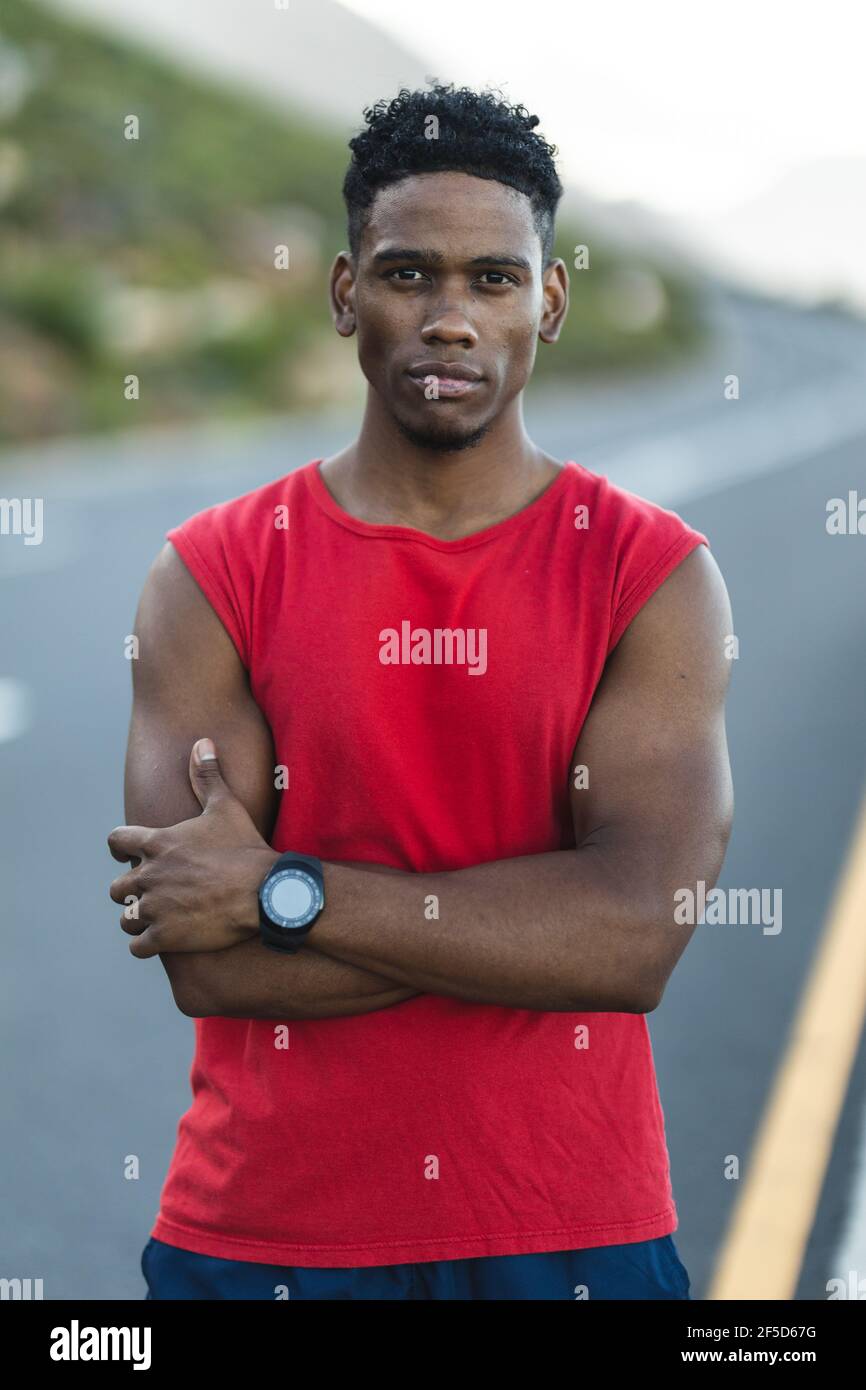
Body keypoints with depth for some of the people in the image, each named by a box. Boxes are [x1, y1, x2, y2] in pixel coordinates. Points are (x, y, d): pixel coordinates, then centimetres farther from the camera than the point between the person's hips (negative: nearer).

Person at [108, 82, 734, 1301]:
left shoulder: (654, 574, -4)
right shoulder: (211, 574, -3)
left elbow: (640, 934, -16)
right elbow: (203, 963, -13)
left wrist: (282, 891, -15)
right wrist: (534, 920, -15)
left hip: (573, 1232, 0)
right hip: (258, 1235, 1)